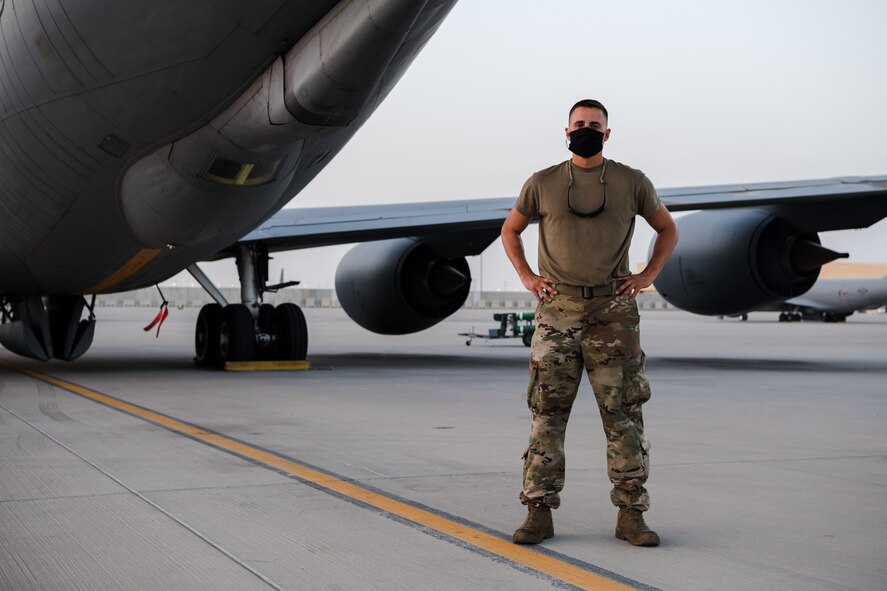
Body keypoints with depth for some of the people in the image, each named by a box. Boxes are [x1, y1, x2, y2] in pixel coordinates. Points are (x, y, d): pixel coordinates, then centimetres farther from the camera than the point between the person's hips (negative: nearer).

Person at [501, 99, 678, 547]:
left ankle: (630, 514, 8)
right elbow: (510, 230, 21)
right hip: (557, 311, 0)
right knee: (547, 413, 0)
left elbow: (667, 229, 19)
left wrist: (648, 275, 6)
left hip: (613, 311, 0)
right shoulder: (542, 183, 7)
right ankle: (539, 512, 6)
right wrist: (526, 277, 8)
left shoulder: (632, 183, 6)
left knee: (623, 413, 0)